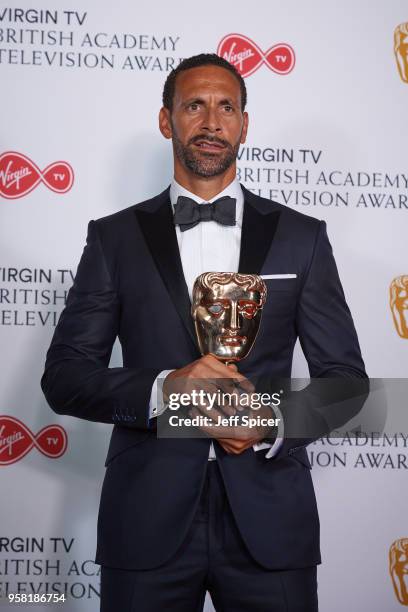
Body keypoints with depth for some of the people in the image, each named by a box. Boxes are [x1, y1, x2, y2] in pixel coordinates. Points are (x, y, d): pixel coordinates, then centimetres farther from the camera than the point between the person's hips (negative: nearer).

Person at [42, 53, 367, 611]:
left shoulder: (301, 237, 6)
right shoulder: (116, 238, 5)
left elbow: (344, 376, 7)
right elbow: (64, 377, 1)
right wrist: (162, 388, -16)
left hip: (269, 520, 1)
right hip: (147, 518, 0)